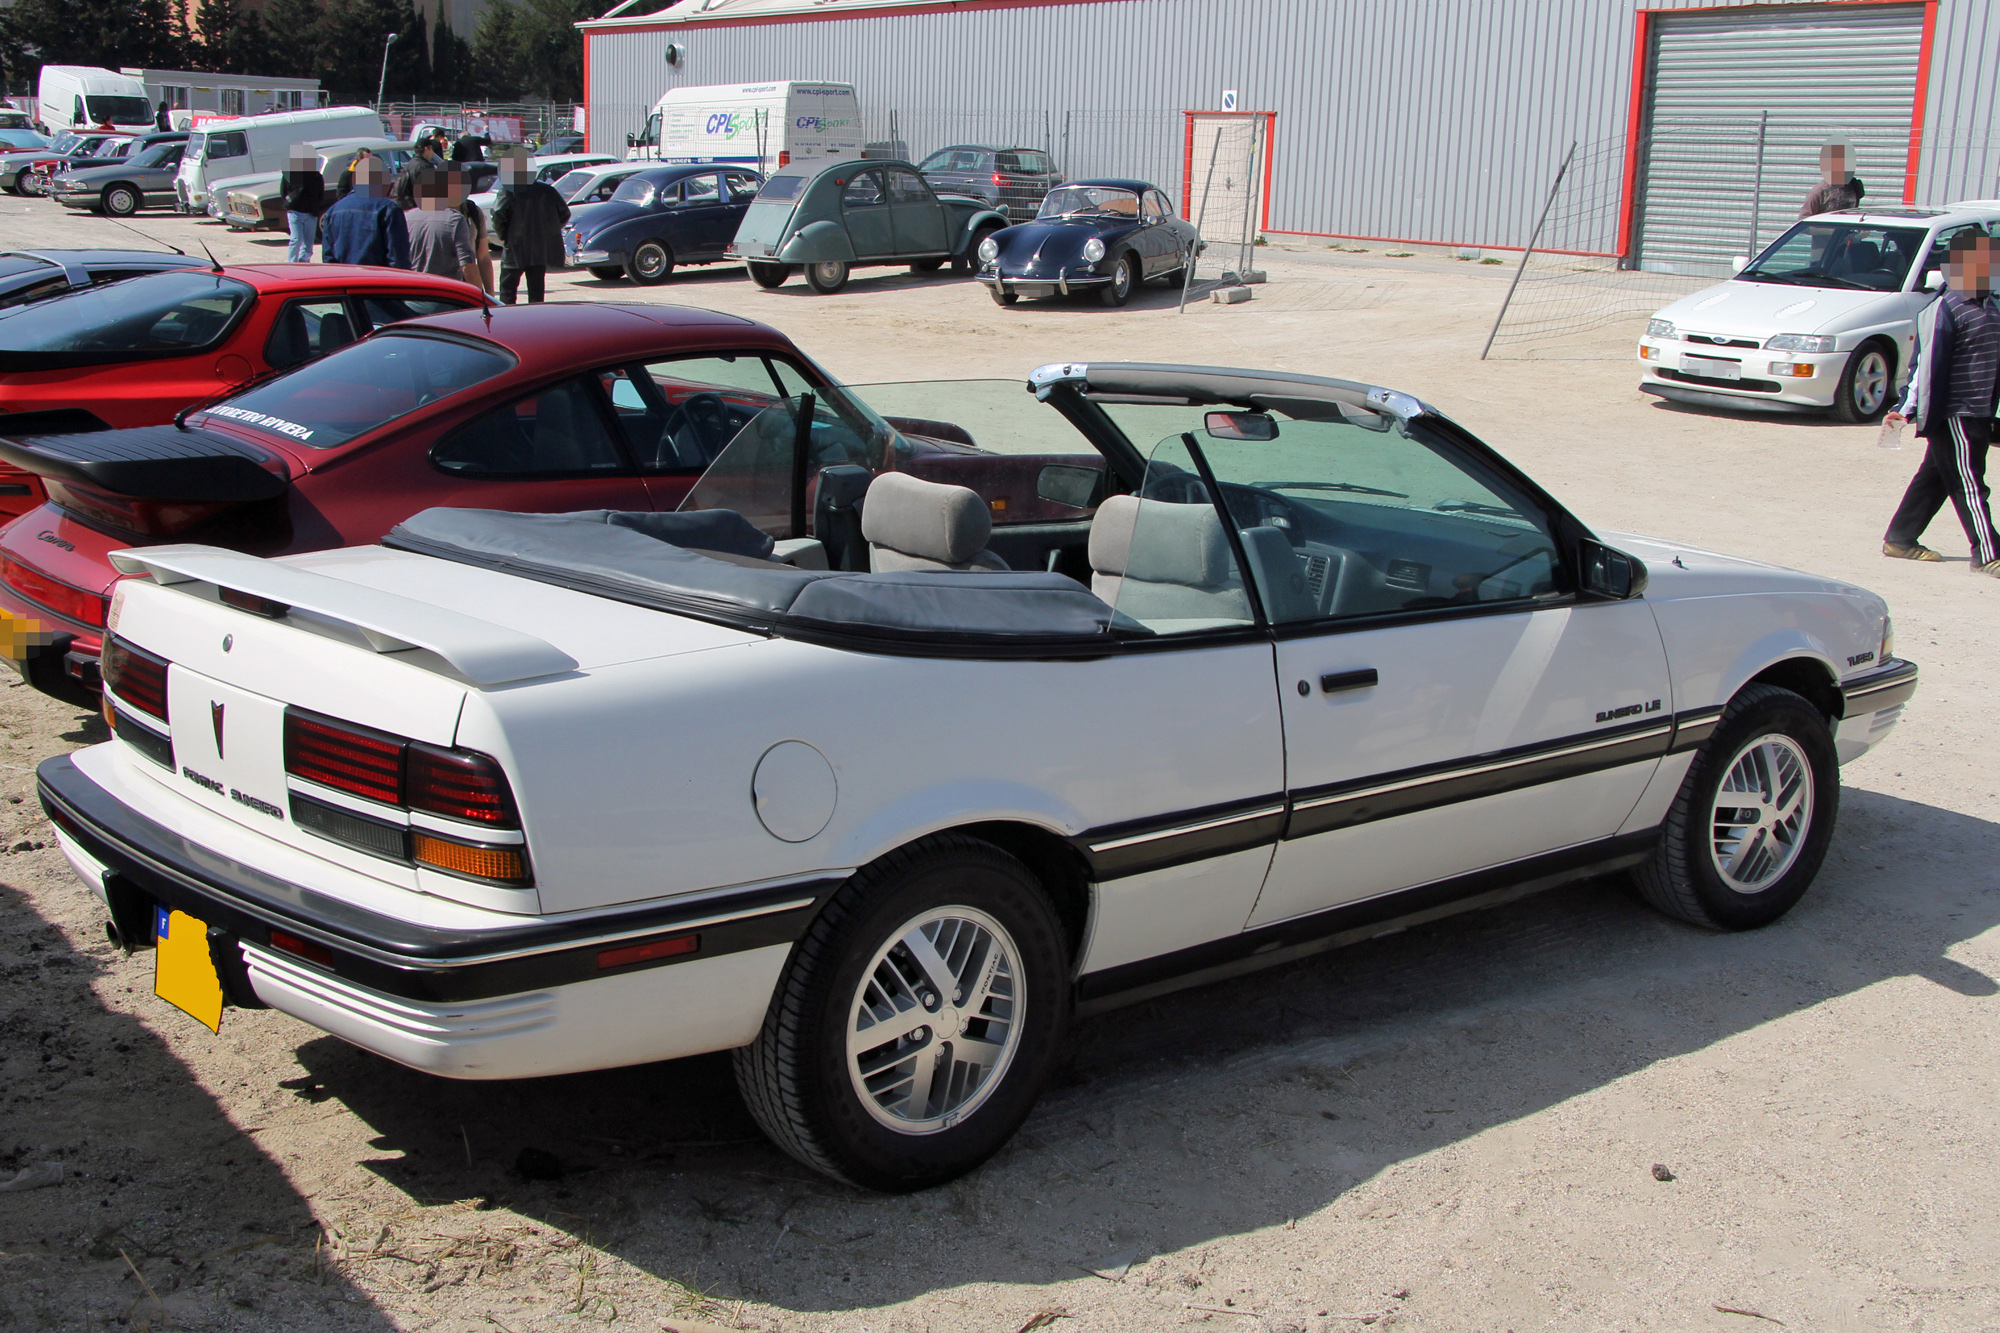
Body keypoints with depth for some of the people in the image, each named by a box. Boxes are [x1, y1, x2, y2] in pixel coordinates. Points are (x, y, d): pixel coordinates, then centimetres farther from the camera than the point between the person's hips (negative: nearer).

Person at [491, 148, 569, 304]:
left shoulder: (508, 191, -8)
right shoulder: (547, 190, 4)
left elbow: (498, 214, -18)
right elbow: (564, 213, 5)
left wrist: (503, 235, -3)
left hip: (515, 250, -4)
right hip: (541, 250, 4)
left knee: (507, 290, 6)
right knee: (536, 292, 10)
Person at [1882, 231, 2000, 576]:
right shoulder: (1945, 310, -12)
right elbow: (1928, 365, -15)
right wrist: (1925, 416, -18)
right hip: (1954, 414, -8)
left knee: (1935, 477, 13)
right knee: (1967, 483, -4)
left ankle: (1900, 539, 21)